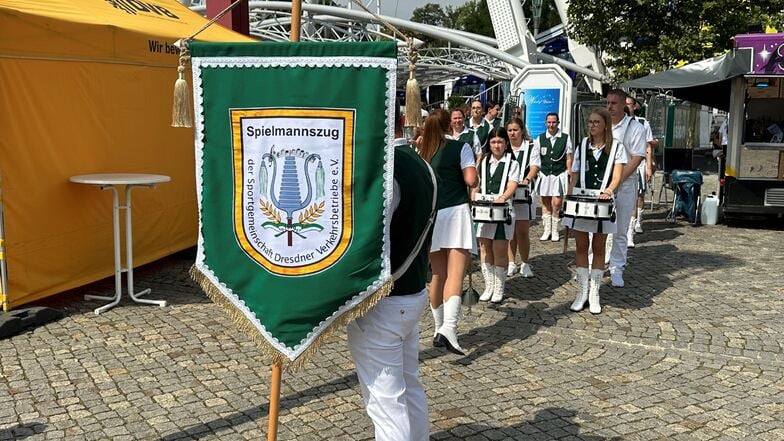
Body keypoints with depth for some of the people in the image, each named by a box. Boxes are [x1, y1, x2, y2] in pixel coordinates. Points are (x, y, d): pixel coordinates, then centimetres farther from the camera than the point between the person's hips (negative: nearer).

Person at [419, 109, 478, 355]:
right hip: (455, 213, -4)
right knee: (455, 274, -10)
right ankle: (448, 328, -25)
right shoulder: (460, 147, -2)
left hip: (429, 215, 4)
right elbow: (471, 180, -11)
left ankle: (439, 328, 20)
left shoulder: (420, 152, 9)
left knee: (438, 275, 13)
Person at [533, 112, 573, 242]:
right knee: (545, 204, 6)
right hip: (544, 174, 2)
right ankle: (547, 230, 16)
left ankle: (555, 231, 7)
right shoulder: (540, 139, 6)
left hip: (560, 175, -2)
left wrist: (569, 175, 0)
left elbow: (569, 158, 4)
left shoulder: (565, 138, 3)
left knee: (556, 203, -7)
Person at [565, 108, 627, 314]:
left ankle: (594, 294, 14)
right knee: (581, 246, 5)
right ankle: (582, 292, 14)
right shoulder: (582, 145, 8)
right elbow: (574, 176, 9)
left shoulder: (616, 147, 1)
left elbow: (616, 176, -8)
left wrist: (609, 190, -27)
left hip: (603, 201, -2)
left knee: (598, 248, 6)